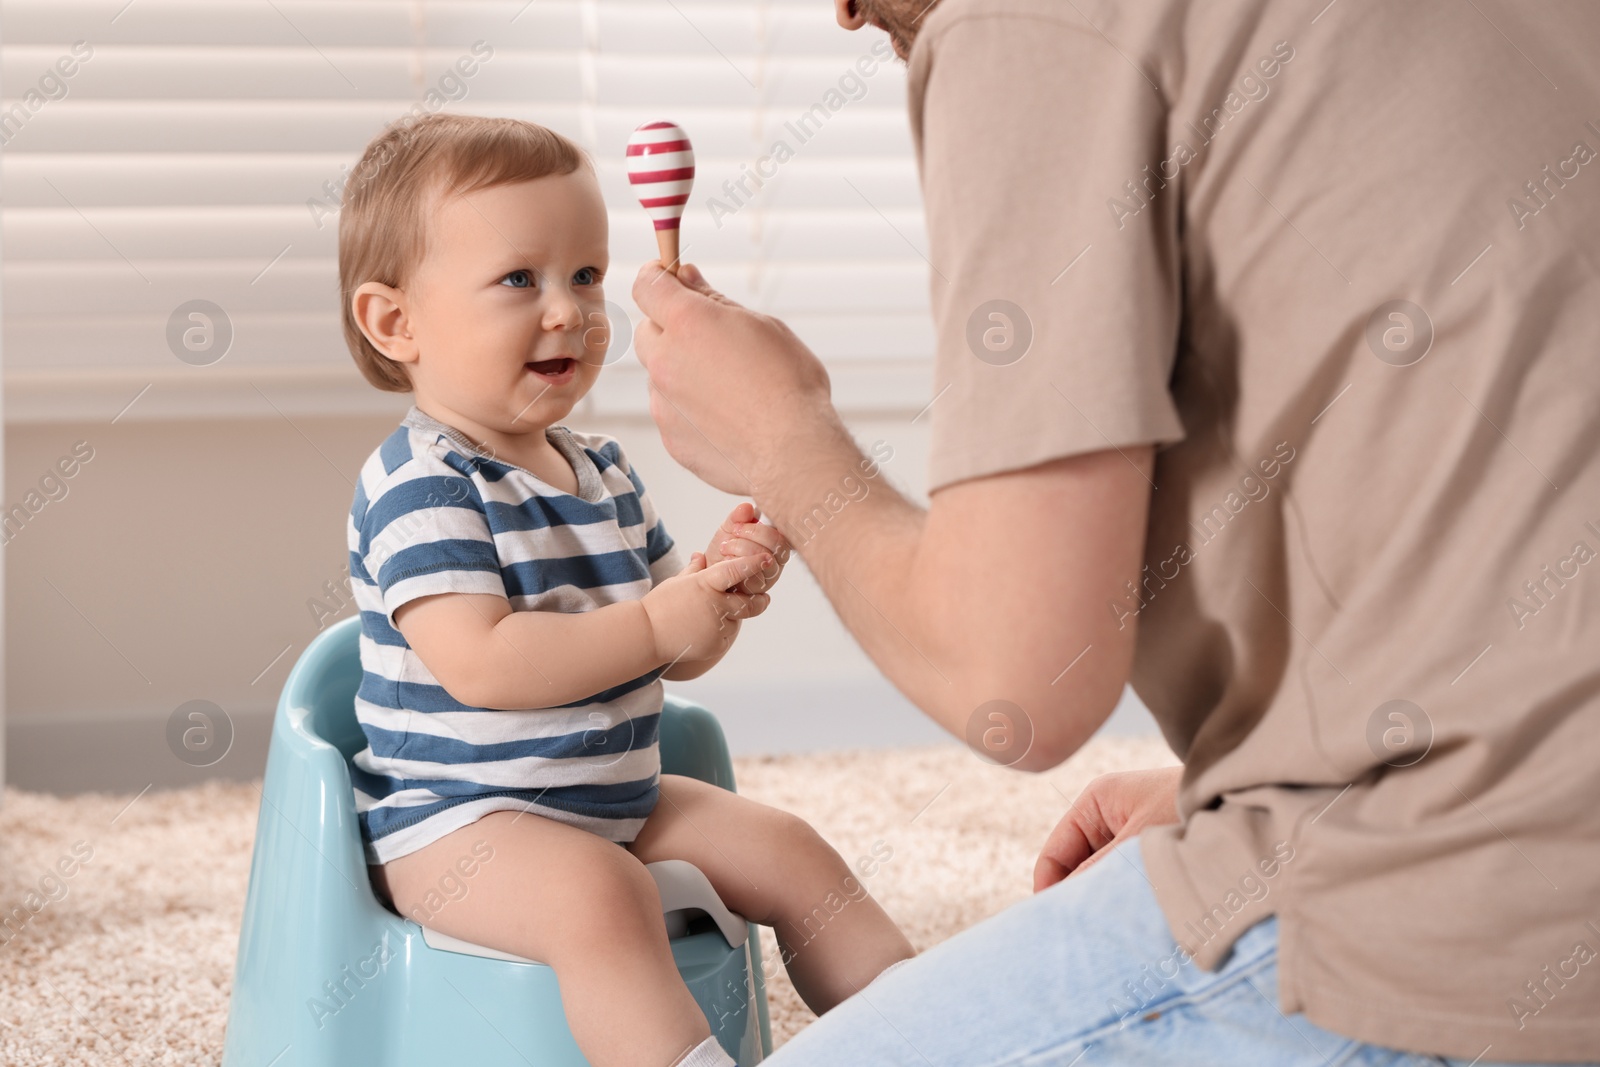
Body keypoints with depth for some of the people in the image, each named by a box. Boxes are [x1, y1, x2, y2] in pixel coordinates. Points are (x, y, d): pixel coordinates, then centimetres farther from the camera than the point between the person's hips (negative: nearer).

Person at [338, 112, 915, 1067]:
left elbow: (679, 656, 12)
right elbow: (481, 665, -29)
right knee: (599, 893, -33)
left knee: (789, 853, 4)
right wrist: (658, 623, -27)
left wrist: (726, 585, -11)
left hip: (619, 799, 9)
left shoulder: (605, 471, 10)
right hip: (453, 814, -8)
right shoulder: (421, 485, -17)